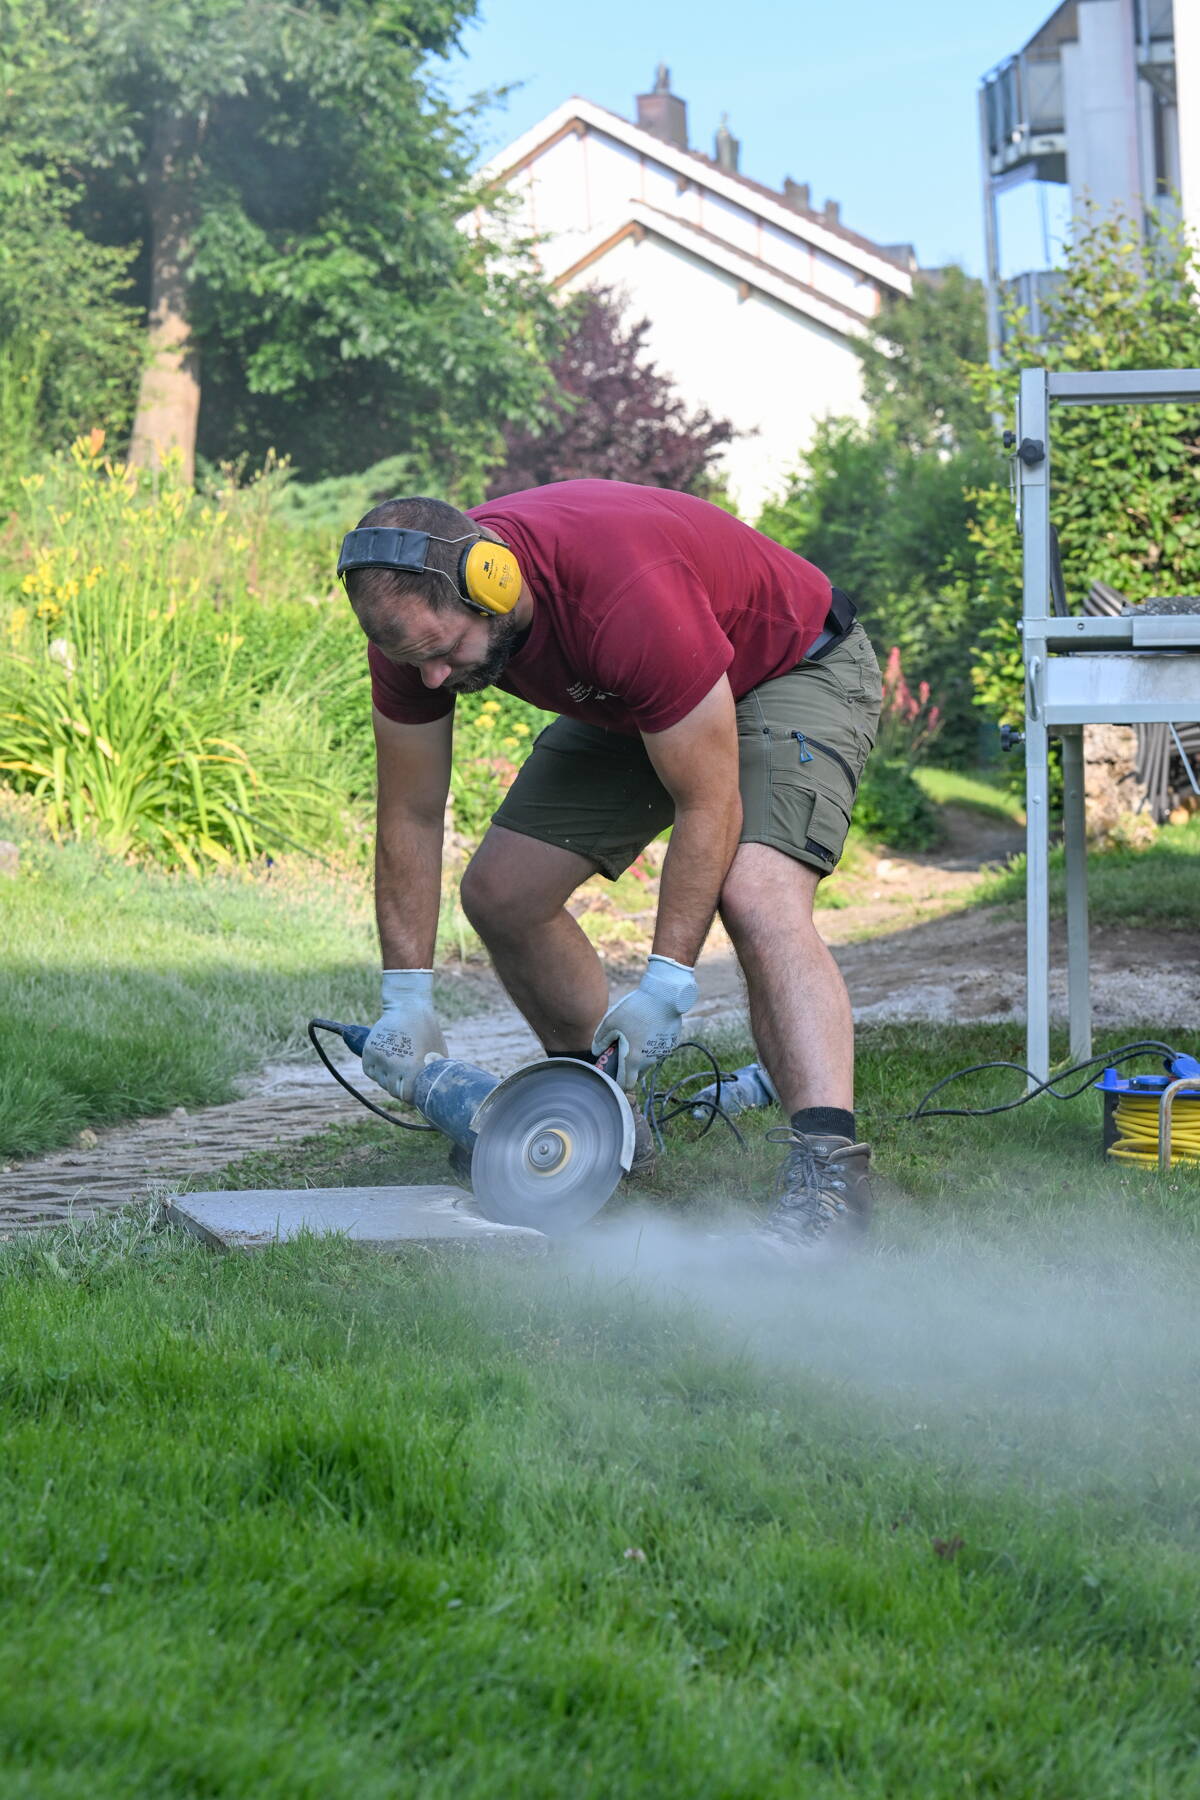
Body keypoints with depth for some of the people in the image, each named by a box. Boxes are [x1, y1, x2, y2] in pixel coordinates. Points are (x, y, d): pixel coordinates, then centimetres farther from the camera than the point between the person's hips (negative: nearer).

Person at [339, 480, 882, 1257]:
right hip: (625, 704, 7)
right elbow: (410, 817, -10)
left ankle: (829, 1167, -40)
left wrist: (666, 987, -30)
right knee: (500, 891, 0)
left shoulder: (628, 598, -43)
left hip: (798, 666, -7)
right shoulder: (415, 616, -22)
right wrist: (407, 999, -12)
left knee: (758, 895, -31)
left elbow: (709, 807, -33)